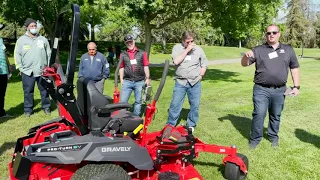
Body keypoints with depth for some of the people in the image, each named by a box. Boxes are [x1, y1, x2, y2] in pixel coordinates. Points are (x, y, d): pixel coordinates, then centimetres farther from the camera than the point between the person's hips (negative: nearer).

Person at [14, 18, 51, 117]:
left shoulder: (43, 39, 8)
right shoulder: (21, 40, 4)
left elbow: (49, 53, 12)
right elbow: (17, 55, 6)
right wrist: (20, 68, 0)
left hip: (42, 71, 1)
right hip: (27, 72, -1)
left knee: (44, 90, 8)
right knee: (28, 91, 5)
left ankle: (46, 107, 21)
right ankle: (28, 109, 17)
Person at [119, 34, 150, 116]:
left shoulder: (142, 53, 6)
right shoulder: (123, 54, 7)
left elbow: (146, 66, 5)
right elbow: (121, 67, 8)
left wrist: (147, 78, 2)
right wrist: (121, 79, 2)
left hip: (140, 82, 0)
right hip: (127, 82, 0)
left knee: (138, 101, 10)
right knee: (123, 101, -3)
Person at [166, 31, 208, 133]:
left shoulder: (199, 49, 6)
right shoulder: (177, 47, 1)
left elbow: (204, 65, 11)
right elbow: (176, 61, -15)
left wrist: (200, 76, 1)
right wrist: (187, 50, -15)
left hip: (195, 83, 2)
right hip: (180, 82, -1)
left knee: (195, 105, 7)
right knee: (175, 104, 0)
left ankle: (191, 125, 23)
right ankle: (170, 125, 14)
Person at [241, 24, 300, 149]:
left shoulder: (288, 50, 9)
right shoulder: (258, 50, 2)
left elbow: (294, 68, 12)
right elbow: (244, 64, 0)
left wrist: (296, 86, 4)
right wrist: (246, 56, -23)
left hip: (279, 90, 2)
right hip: (261, 90, -2)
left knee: (276, 116, 14)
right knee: (259, 114, -4)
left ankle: (273, 137, 32)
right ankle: (255, 139, 11)